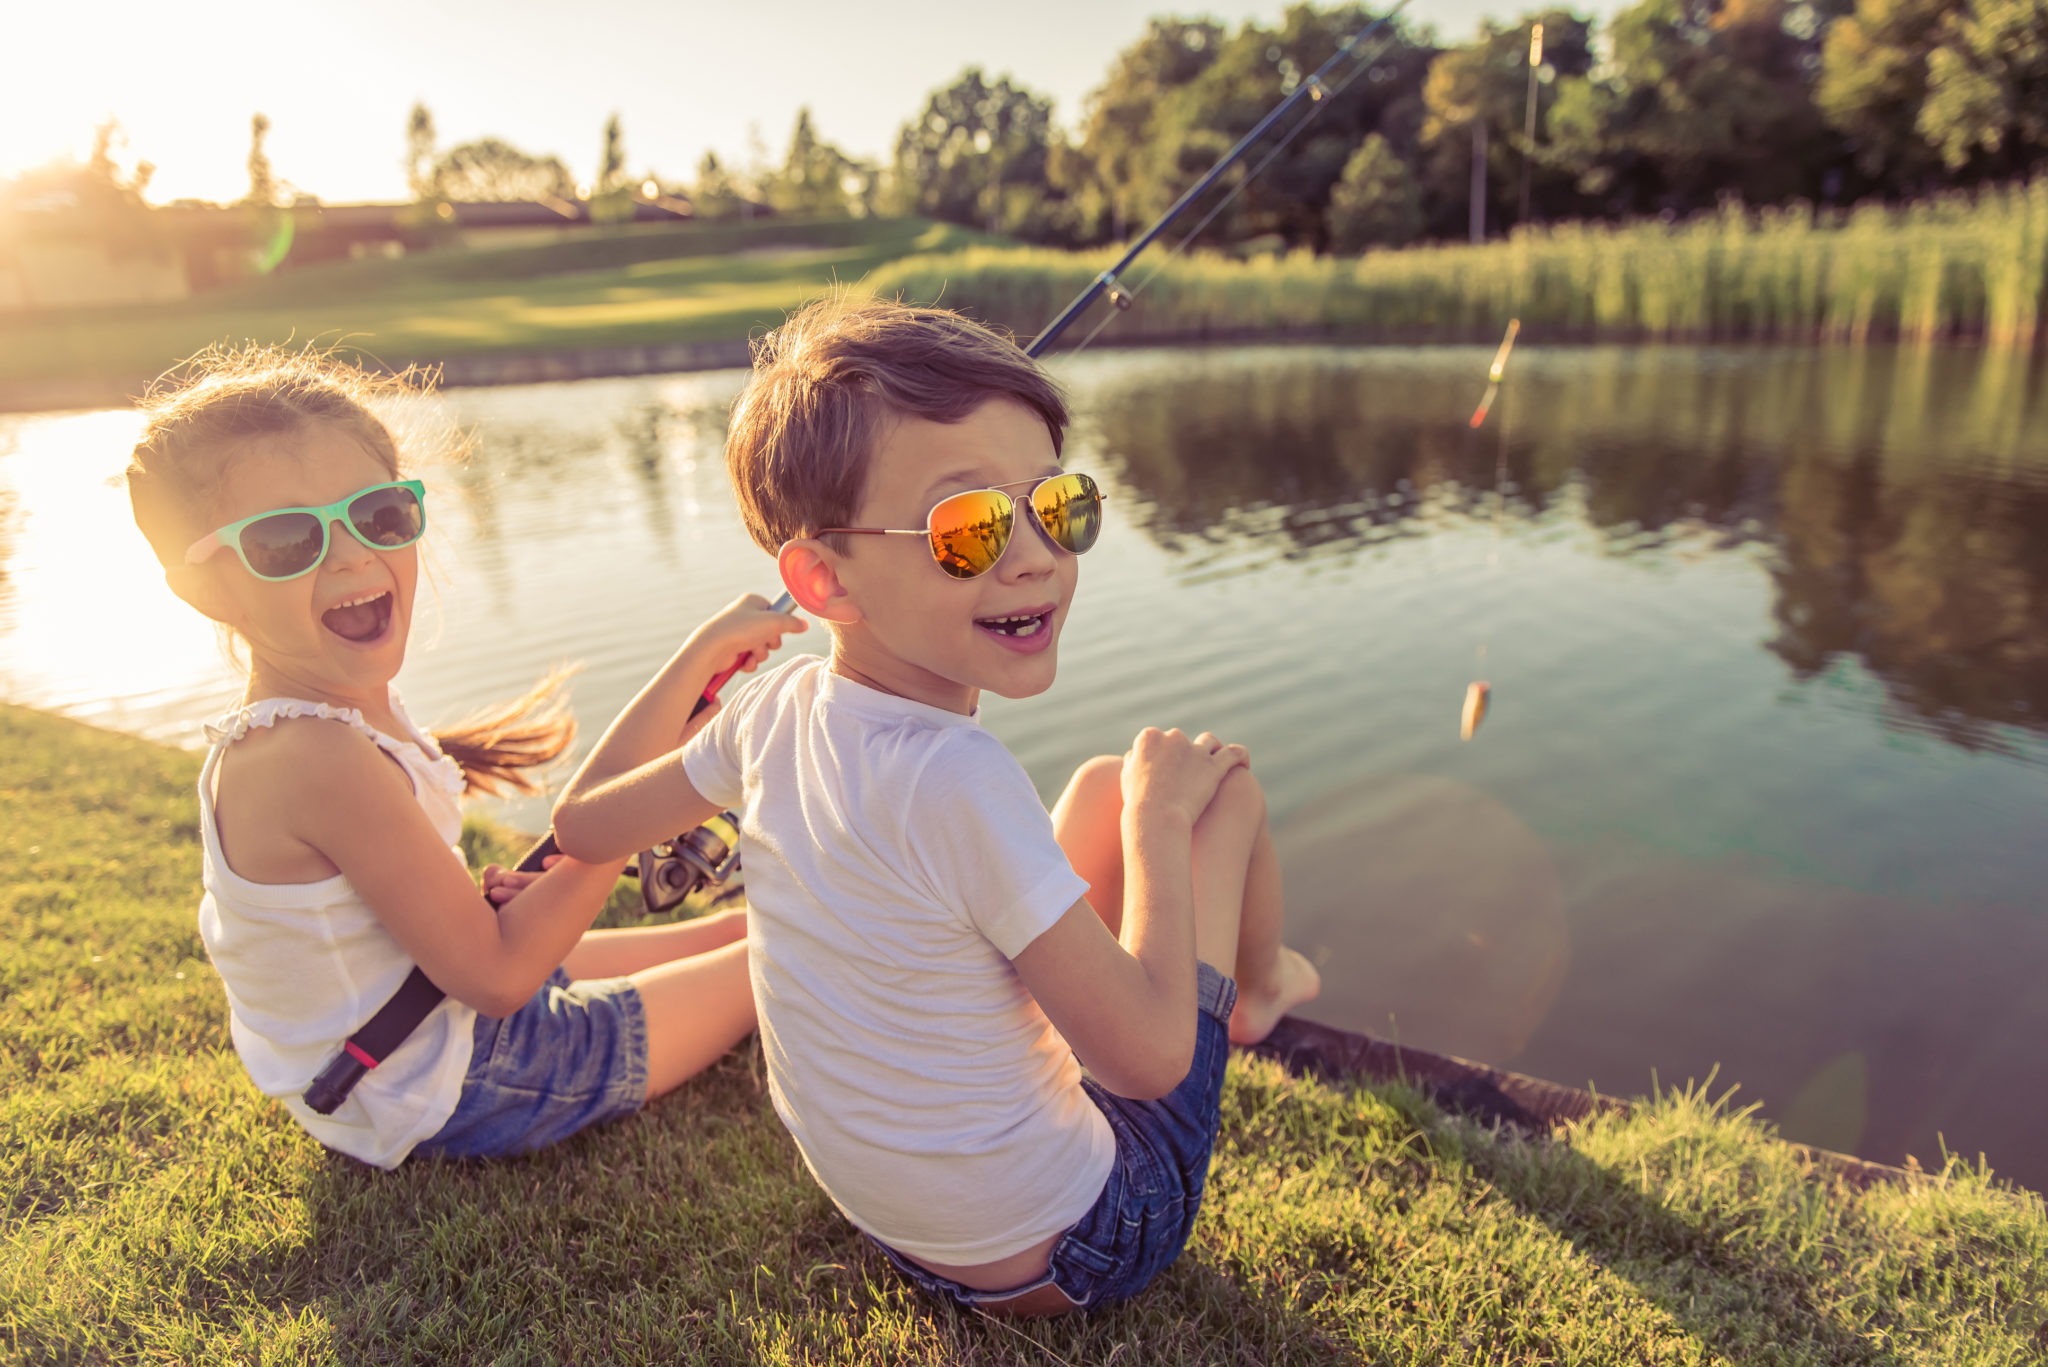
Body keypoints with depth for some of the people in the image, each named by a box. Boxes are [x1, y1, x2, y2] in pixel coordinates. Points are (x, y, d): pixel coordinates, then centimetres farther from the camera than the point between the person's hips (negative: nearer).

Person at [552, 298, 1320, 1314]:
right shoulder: (954, 783, -35)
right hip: (1066, 1256, -6)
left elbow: (581, 822, 6)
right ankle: (1254, 989, 35)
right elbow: (1151, 1056, -25)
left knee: (1112, 784, 13)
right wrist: (1161, 817, -13)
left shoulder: (776, 709, -12)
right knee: (1224, 779, 1)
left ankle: (1244, 986, 43)